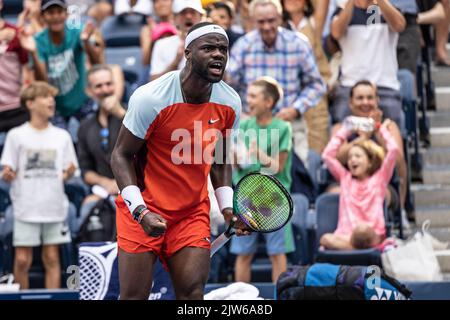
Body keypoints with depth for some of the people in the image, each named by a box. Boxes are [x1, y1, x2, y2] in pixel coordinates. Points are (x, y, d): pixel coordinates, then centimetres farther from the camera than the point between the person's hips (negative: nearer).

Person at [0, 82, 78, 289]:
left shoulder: (62, 136, 8)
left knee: (52, 258, 3)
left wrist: (69, 173, -11)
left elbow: (68, 171, 11)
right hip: (26, 208, -2)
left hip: (54, 207, 2)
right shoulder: (17, 135, 1)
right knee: (22, 260, -3)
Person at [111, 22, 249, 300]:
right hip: (143, 209, -4)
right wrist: (140, 211, -22)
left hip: (194, 212, 4)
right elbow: (121, 155, -11)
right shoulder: (150, 98, -19)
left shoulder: (230, 103, -3)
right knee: (135, 296, -3)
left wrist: (228, 208, -1)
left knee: (193, 293, -8)